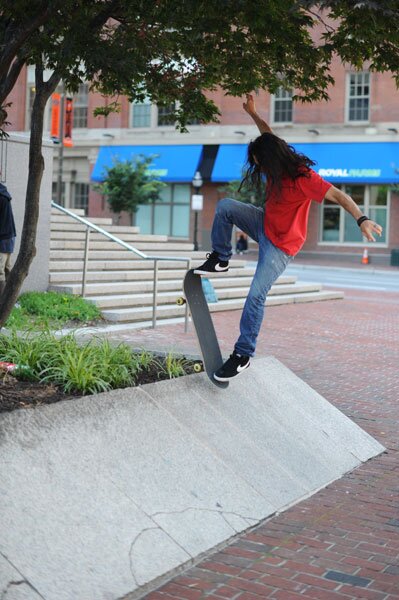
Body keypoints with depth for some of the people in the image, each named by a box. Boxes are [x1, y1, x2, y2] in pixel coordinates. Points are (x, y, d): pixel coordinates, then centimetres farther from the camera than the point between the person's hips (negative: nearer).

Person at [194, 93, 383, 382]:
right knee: (225, 206, -8)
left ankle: (243, 355, -7)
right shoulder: (278, 165, -5)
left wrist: (362, 219, -52)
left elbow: (339, 195, -38)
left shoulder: (304, 178, -28)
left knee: (256, 295, -16)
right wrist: (253, 114, 13)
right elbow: (269, 136, 15)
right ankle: (220, 259, 6)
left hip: (281, 244, -8)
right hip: (265, 224, 8)